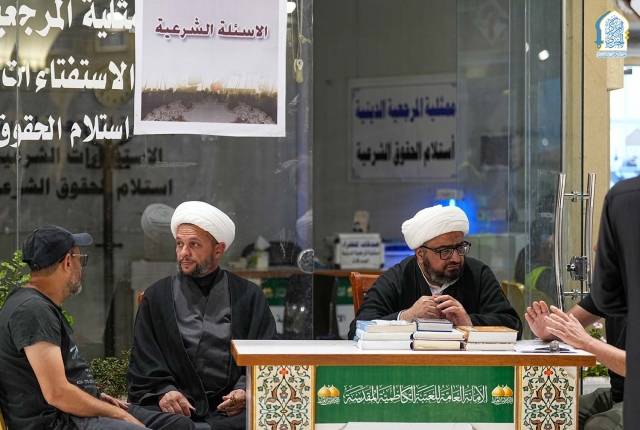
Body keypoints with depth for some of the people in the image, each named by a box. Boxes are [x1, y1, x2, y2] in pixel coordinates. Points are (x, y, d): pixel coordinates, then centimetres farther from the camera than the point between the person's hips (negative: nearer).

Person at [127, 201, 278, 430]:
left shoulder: (249, 296, 12)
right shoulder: (156, 297, 13)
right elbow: (144, 360, 8)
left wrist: (246, 390, -13)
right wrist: (162, 391, -12)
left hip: (231, 410, 0)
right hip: (174, 410, 0)